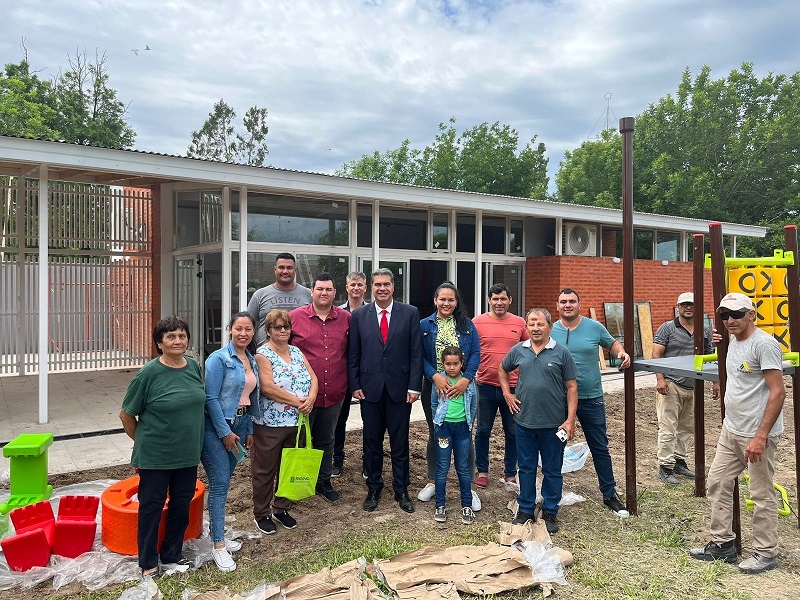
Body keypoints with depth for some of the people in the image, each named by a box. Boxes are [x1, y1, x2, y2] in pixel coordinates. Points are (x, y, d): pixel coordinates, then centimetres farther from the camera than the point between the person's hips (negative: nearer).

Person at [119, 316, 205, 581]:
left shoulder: (194, 367, -1)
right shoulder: (149, 373, -16)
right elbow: (126, 415, -6)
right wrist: (143, 441, 3)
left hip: (188, 454, 5)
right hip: (155, 456, -5)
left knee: (182, 504, 16)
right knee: (151, 507, 10)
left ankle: (172, 556, 35)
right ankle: (148, 564, 28)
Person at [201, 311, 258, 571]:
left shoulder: (252, 360, 9)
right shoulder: (219, 359, -12)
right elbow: (211, 398, -15)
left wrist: (249, 431, 13)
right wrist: (225, 432, -15)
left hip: (240, 426, 7)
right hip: (216, 426, -6)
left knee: (223, 481, 14)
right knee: (220, 483, -7)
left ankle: (217, 534, 26)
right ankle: (218, 546, 1)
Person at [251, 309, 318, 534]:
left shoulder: (297, 352, 10)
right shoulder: (262, 354, -9)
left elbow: (312, 378, 7)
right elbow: (267, 387, -20)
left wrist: (310, 399, -13)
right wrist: (296, 402, -18)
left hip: (297, 422, 6)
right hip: (269, 424, -6)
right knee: (265, 470, 7)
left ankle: (282, 509, 32)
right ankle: (261, 513, 23)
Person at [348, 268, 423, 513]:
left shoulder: (410, 313, 0)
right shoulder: (359, 316, 3)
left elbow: (416, 353, -1)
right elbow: (353, 355, 5)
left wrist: (414, 386, -6)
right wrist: (355, 385, -1)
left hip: (399, 388, -1)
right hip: (370, 389, 1)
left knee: (400, 442, 9)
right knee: (372, 442, 11)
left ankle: (401, 490, 24)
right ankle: (374, 489, 27)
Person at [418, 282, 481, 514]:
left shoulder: (467, 325, 3)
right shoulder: (425, 325, 2)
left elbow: (476, 354, -4)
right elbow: (421, 356, -4)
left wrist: (466, 379, -18)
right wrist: (435, 376, -19)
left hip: (462, 388, 0)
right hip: (434, 387, 0)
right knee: (435, 434, 13)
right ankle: (432, 482, 28)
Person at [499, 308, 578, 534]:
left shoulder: (561, 352, -5)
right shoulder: (518, 350, 2)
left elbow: (571, 387, -4)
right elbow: (502, 370, 20)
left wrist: (570, 419, -9)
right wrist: (507, 394, 8)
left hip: (553, 423, -2)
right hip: (524, 422, 2)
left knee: (552, 471, 10)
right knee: (526, 468, 13)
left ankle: (550, 513, 26)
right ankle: (525, 510, 27)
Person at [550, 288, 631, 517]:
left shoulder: (595, 327, -3)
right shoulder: (551, 332, -3)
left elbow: (612, 343, 13)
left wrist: (621, 352, -9)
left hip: (591, 398, 0)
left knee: (600, 448, 9)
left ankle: (610, 494, 23)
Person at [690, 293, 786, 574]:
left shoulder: (764, 344, -16)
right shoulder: (734, 342, 11)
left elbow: (778, 392, -20)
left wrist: (761, 437, -21)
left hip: (757, 435, -9)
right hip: (730, 430, 9)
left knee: (762, 495, 5)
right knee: (717, 483, 13)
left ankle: (765, 553, 22)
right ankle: (722, 544, 26)